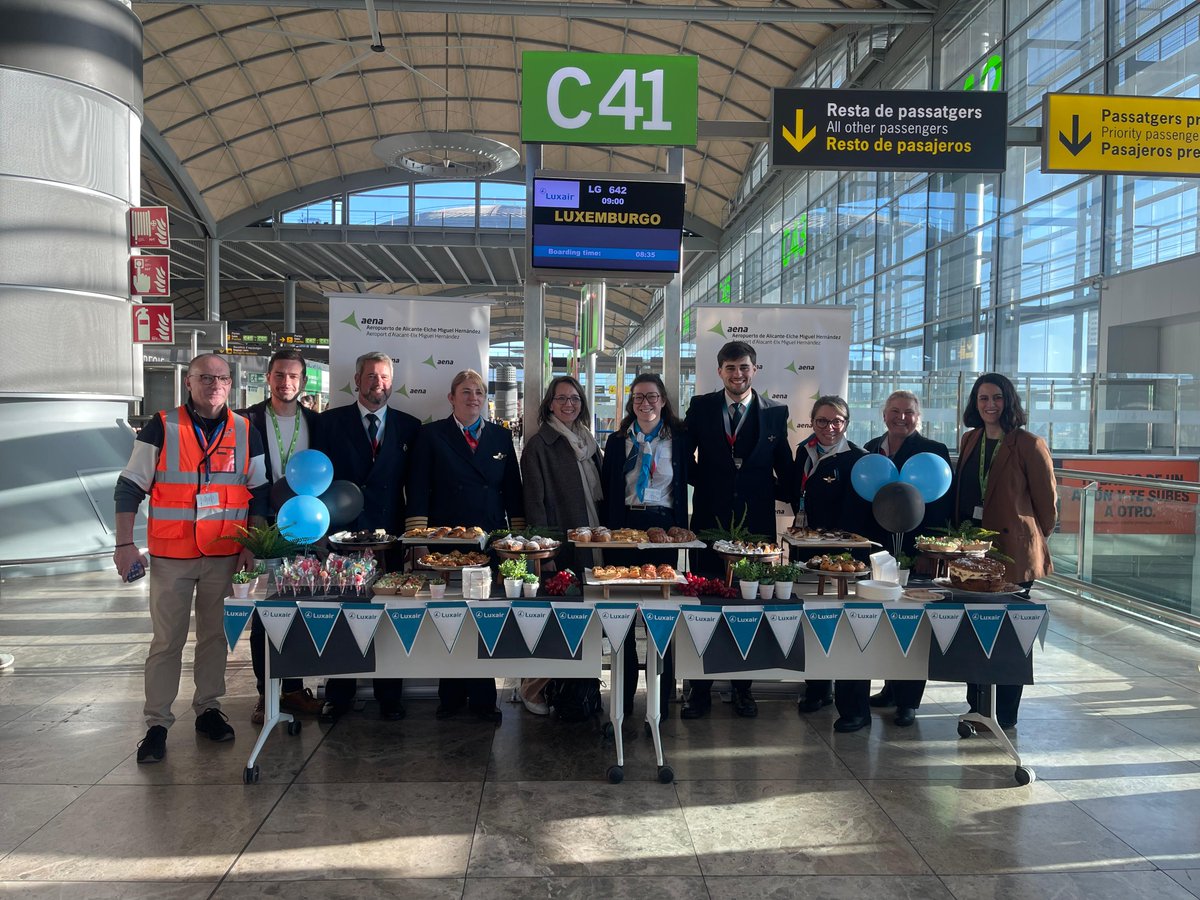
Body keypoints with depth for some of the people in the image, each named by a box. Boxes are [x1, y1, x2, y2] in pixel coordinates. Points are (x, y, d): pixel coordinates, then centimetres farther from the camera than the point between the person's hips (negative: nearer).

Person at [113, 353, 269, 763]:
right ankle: (157, 723, 11)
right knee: (167, 641, 2)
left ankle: (208, 708, 25)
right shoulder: (161, 427, -3)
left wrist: (251, 546, 2)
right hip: (170, 555, -2)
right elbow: (129, 487, -2)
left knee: (215, 635, 11)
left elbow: (258, 493, 9)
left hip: (225, 555, 2)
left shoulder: (246, 432, 4)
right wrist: (125, 544, -9)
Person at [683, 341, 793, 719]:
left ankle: (742, 688, 23)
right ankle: (700, 691, 16)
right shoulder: (701, 407, 3)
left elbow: (784, 467, 9)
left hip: (756, 522, 0)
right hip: (710, 520, 0)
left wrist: (781, 494, -2)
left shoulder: (775, 412, 3)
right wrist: (704, 481, -2)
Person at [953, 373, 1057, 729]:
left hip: (1013, 551, -6)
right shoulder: (970, 440, 10)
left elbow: (1047, 502, -3)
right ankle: (976, 707, 24)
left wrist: (1031, 540, 6)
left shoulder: (1029, 445, -9)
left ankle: (1004, 716, 16)